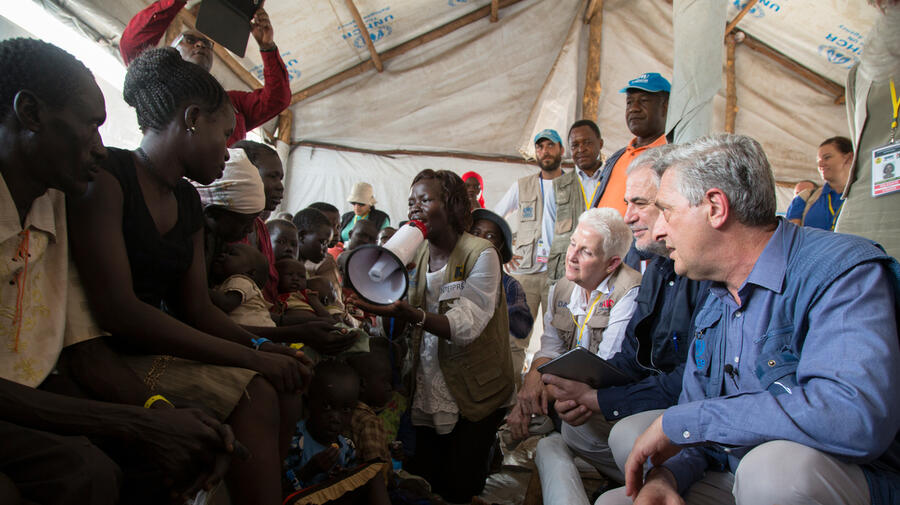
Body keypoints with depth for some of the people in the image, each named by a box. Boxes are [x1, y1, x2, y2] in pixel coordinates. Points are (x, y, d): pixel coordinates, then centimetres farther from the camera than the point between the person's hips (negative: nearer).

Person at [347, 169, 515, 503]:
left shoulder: (481, 254, -12)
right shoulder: (415, 253, 6)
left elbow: (466, 325, -24)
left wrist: (411, 315, -39)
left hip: (475, 391, -5)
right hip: (427, 390, 5)